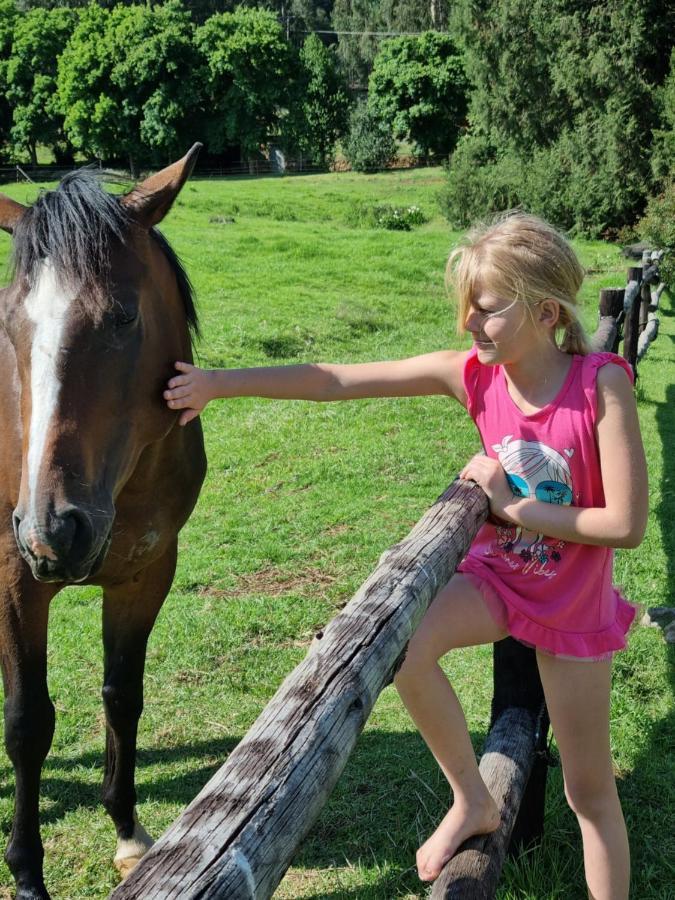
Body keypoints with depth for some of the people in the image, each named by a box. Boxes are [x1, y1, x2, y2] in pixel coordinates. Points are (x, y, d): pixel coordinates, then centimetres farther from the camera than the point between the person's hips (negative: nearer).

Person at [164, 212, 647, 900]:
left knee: (590, 792, 7)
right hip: (497, 573, 3)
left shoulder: (602, 385, -24)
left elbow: (626, 525, -25)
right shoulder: (472, 373, -14)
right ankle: (472, 801, 0)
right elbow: (335, 381, -14)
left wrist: (512, 506, -21)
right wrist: (218, 383, -15)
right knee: (401, 646, -25)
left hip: (575, 605, -3)